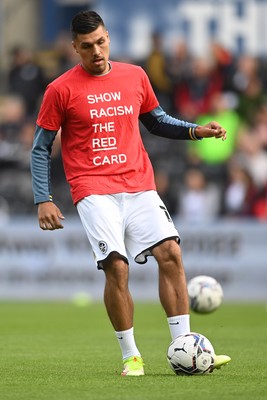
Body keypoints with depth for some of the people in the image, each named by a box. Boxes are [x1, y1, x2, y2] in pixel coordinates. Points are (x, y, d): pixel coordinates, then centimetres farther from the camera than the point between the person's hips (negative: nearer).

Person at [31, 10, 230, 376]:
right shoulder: (61, 90, 1)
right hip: (94, 191, -3)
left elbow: (157, 122, 25)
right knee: (116, 266, -16)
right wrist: (44, 200, -3)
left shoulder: (135, 76, 11)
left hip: (139, 185, 4)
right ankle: (131, 356, -2)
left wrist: (196, 131, 8)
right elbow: (41, 148, 6)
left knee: (170, 252, -12)